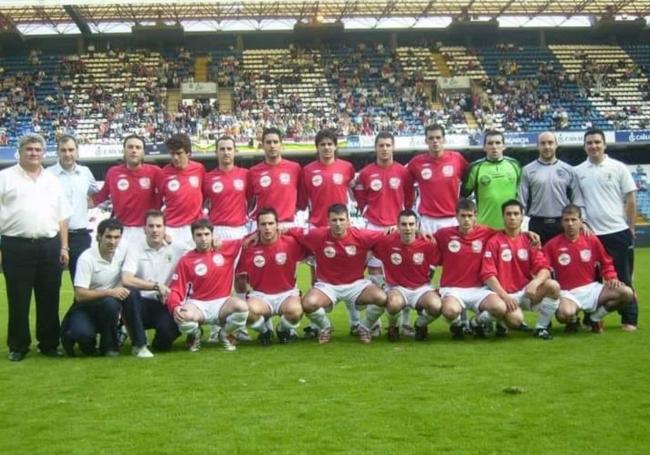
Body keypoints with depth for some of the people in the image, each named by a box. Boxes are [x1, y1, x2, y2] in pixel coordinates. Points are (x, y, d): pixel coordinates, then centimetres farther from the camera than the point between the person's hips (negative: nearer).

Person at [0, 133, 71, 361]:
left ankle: (49, 344, 17)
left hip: (49, 246, 3)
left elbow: (62, 217, 15)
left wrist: (64, 246, 8)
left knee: (49, 299, 7)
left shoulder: (52, 181, 14)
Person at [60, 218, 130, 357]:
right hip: (85, 305, -4)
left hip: (111, 304, 4)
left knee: (110, 303, -34)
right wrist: (109, 292, -29)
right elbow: (79, 295, -21)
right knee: (83, 333, -35)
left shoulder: (122, 253, -4)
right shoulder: (87, 258, -16)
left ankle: (109, 345, -10)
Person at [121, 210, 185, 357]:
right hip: (141, 304, -1)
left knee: (170, 328, -30)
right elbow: (126, 280, -18)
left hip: (163, 306, 1)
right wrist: (156, 286, -17)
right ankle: (140, 345, -20)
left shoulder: (176, 250, 4)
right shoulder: (135, 250, -3)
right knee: (129, 292, -34)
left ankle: (160, 343, 12)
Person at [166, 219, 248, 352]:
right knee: (182, 317, -36)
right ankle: (195, 334, 5)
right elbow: (175, 290, -5)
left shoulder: (227, 248, 2)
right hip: (198, 305, -1)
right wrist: (175, 307, -25)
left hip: (222, 303, 1)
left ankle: (226, 334, 2)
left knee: (241, 307, -33)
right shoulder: (186, 261, -2)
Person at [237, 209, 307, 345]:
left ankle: (284, 330, 6)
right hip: (260, 295, 0)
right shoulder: (249, 247, -6)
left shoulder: (291, 243, -9)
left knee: (295, 310, -34)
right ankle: (265, 329, 4)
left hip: (287, 293, 0)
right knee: (250, 310, -34)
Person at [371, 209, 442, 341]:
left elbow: (433, 265, 4)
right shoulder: (386, 242, -13)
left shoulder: (428, 244, -11)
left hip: (421, 288, 1)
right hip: (396, 288, -1)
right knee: (394, 304, -38)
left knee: (436, 306, -30)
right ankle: (393, 327, 2)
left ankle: (420, 325, 9)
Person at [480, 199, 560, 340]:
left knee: (553, 286, -23)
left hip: (527, 291, 4)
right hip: (505, 294, -4)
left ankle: (542, 326, -5)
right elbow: (488, 275, -10)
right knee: (516, 320, -31)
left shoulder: (529, 240, 6)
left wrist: (535, 283, -25)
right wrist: (504, 296, -22)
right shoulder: (494, 242, -3)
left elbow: (544, 269, -4)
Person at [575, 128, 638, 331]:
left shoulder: (618, 168, 0)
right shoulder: (578, 171, 5)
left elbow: (630, 200, 2)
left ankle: (629, 319, 10)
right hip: (591, 234, 2)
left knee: (622, 278, 2)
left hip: (618, 232, -2)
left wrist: (631, 229, -1)